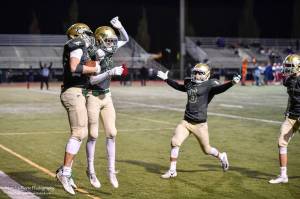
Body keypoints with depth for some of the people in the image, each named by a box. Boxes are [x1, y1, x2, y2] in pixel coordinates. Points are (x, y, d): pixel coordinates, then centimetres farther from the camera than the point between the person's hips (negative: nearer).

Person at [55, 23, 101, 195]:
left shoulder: (80, 49, 20)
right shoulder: (78, 46, -8)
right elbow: (74, 68, -22)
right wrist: (94, 69, -14)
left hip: (78, 93, 10)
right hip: (74, 93, -10)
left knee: (81, 133, 12)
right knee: (79, 133, -11)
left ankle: (65, 171, 16)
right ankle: (65, 172, -9)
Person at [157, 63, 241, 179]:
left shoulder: (209, 85, -8)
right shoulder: (189, 83, 11)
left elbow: (219, 89, -28)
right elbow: (179, 87, 31)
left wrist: (232, 83, -45)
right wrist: (166, 79, 36)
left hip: (200, 124, -5)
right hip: (186, 122, 5)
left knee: (206, 150, 7)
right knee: (175, 142, -9)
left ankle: (221, 157, 40)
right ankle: (172, 171, 4)